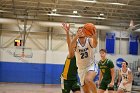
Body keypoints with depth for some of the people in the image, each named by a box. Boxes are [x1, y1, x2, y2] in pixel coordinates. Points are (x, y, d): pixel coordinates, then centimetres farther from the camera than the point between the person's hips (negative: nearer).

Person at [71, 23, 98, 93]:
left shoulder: (89, 40, -11)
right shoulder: (76, 42, -7)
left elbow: (94, 45, -35)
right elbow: (72, 45, -33)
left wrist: (94, 37, -58)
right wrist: (77, 35, -53)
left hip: (91, 66, -3)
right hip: (81, 69, 3)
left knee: (88, 80, -34)